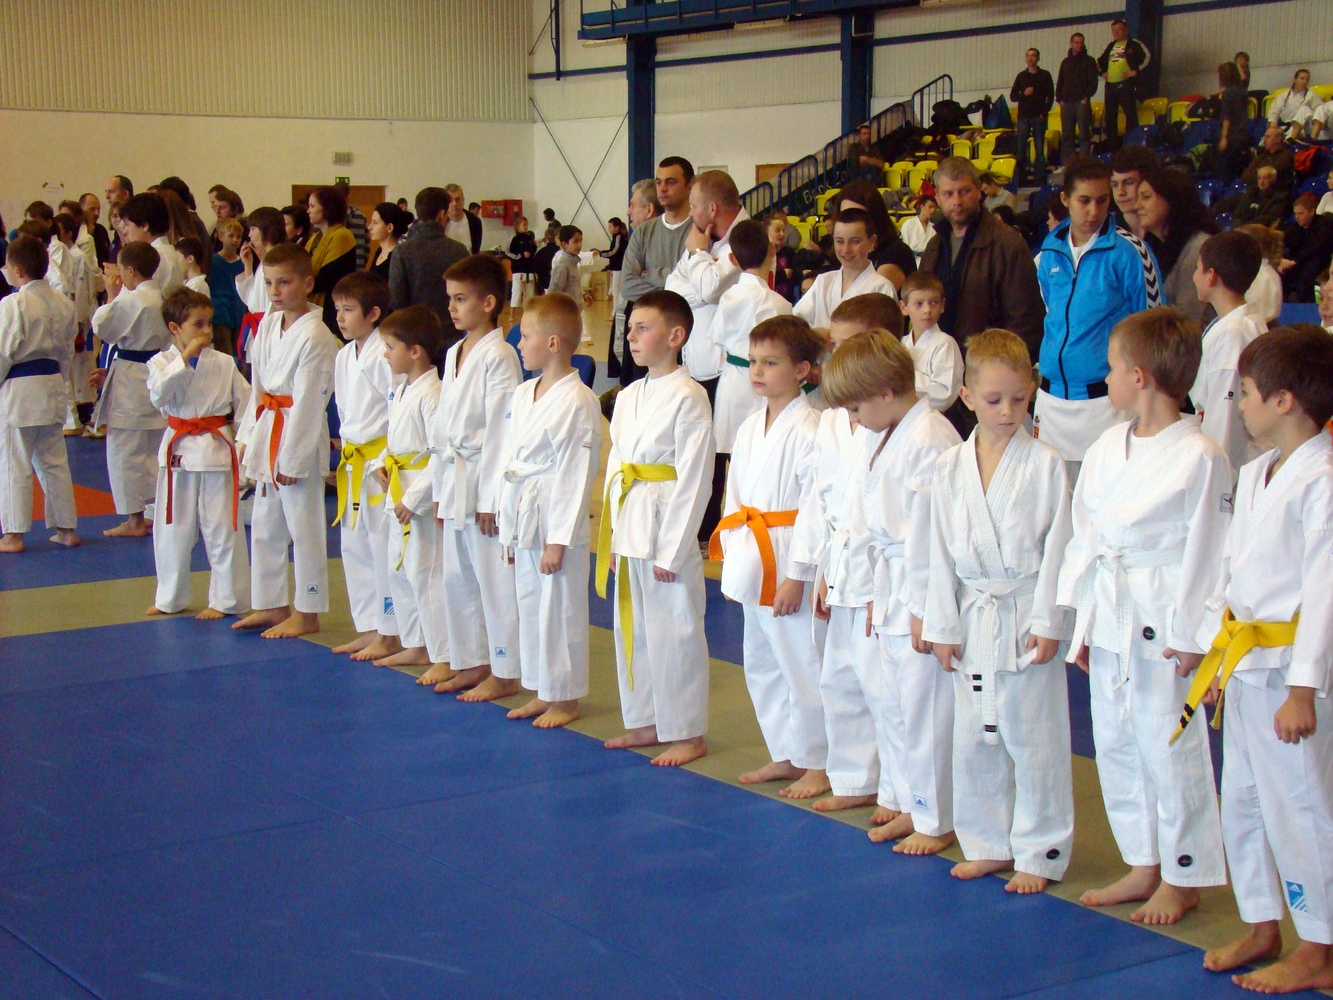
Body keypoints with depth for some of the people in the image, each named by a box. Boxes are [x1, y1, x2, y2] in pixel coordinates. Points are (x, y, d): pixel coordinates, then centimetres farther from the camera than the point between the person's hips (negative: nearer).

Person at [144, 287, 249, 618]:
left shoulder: (224, 364, 0)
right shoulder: (162, 362, -1)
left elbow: (245, 402, 5)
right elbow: (159, 394, -21)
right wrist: (186, 356, -22)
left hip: (217, 451, -1)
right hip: (178, 451, 1)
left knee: (222, 528, 1)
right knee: (172, 528, 12)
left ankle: (225, 599, 13)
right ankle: (170, 598, 27)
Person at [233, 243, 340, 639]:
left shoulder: (315, 336, -18)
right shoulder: (267, 325, 7)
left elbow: (307, 402, -18)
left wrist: (292, 457, -17)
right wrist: (248, 437, 12)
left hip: (300, 442, -9)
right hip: (267, 432, 9)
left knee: (304, 524, 0)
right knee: (265, 524, 16)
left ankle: (306, 613, 11)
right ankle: (271, 604, 29)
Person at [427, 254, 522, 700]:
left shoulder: (498, 356, -13)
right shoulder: (454, 354, 12)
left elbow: (499, 431, -16)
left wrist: (490, 498, -16)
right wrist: (441, 487, 15)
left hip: (485, 481, -9)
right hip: (455, 479, 9)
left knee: (494, 578, -2)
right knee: (456, 576, 15)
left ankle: (506, 674, 7)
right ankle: (470, 663, 27)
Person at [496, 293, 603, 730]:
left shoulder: (577, 402, -17)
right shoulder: (523, 395, 8)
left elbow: (574, 476, -17)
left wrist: (557, 541, -17)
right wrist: (507, 522, 14)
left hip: (557, 521, -8)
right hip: (523, 517, 8)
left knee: (560, 608, 1)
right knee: (529, 604, 15)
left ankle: (565, 697, 14)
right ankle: (541, 692, 27)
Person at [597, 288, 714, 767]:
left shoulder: (689, 398, -13)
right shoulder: (628, 397, 11)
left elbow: (693, 478, -15)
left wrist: (672, 549, -16)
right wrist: (613, 536, 11)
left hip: (667, 531, -8)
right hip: (628, 529, 8)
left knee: (675, 632, -1)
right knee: (632, 629, 15)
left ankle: (688, 733, 10)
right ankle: (645, 722, 27)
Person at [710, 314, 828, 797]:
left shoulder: (808, 429, -15)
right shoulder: (750, 427, 10)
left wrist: (796, 576, -18)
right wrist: (732, 564, 12)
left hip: (788, 564, -9)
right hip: (752, 563, 9)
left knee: (802, 664, -2)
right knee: (761, 665, 16)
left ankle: (817, 764, 10)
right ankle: (784, 755, 29)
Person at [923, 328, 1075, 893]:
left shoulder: (1045, 465, -7)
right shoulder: (950, 468, 3)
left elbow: (1057, 547, -7)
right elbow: (941, 551, 6)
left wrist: (1048, 623, -10)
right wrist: (942, 626, 4)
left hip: (1026, 619, -4)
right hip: (973, 620, 4)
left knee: (1033, 740, 1)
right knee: (973, 740, 12)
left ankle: (1040, 854, 14)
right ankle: (988, 845, 27)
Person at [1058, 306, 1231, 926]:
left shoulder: (1200, 458, -14)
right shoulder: (1107, 448, 7)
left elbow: (1206, 550, -13)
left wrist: (1191, 635, -13)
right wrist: (1083, 621, 11)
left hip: (1164, 625, -7)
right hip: (1110, 619, 8)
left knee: (1170, 747, 1)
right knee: (1115, 744, 14)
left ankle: (1182, 878, 17)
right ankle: (1143, 866, 29)